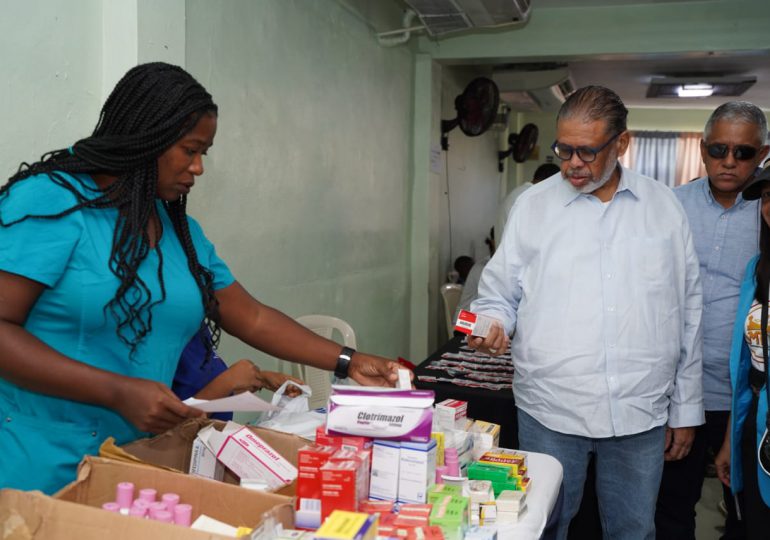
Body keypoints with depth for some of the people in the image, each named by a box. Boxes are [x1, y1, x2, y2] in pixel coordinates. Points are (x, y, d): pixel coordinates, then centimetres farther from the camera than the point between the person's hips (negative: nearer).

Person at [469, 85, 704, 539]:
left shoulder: (664, 206, 5)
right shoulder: (533, 204, 1)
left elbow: (687, 314, 8)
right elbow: (499, 295, 5)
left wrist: (686, 409, 9)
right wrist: (494, 324, -18)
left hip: (641, 413, 1)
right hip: (550, 409, -1)